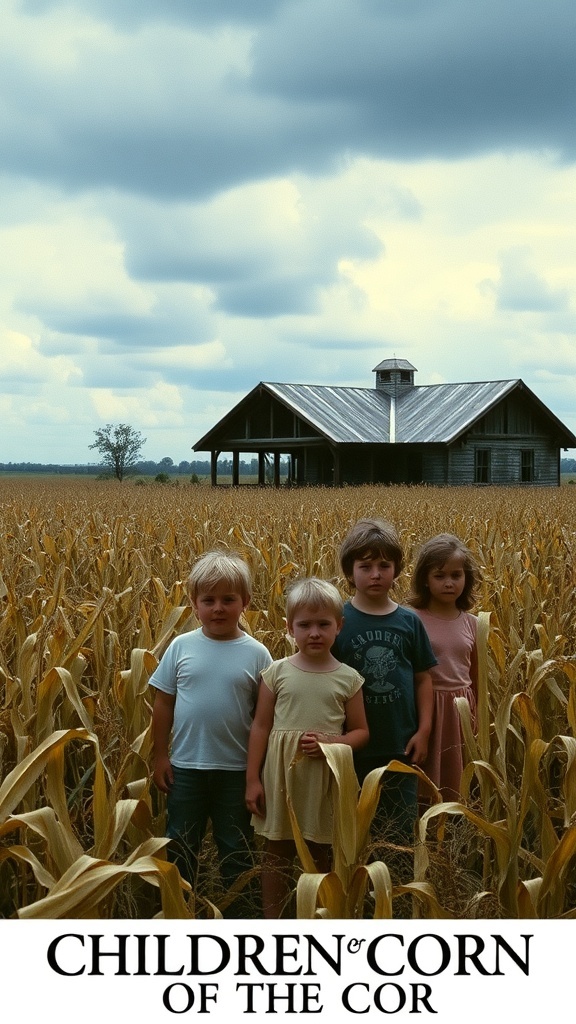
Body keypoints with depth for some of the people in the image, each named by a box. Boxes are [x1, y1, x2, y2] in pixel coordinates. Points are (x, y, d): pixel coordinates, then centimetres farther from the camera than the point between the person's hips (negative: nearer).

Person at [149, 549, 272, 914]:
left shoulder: (256, 654, -8)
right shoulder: (181, 647, -5)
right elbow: (163, 703, 2)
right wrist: (160, 756, 1)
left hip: (237, 770, -1)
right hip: (185, 766, 1)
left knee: (236, 848, 14)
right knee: (180, 844, 16)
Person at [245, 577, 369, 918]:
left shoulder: (349, 679, -2)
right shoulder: (277, 673, -2)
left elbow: (361, 732, 4)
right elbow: (261, 727, 2)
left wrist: (331, 743, -16)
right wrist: (253, 779, -1)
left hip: (327, 778, 0)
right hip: (282, 775, 0)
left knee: (324, 853, 11)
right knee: (277, 851, 10)